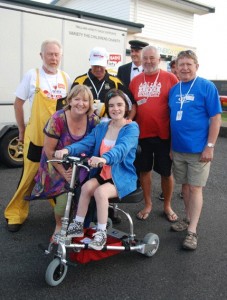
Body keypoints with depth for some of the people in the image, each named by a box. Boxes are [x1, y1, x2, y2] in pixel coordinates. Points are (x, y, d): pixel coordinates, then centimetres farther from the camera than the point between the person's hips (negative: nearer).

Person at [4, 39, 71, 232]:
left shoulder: (66, 78, 6)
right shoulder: (32, 75, -4)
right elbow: (18, 103, 2)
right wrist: (22, 130, 3)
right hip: (36, 137, -3)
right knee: (29, 176, 2)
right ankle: (16, 214, 17)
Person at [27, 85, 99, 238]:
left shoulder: (94, 120, -11)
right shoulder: (58, 119, -20)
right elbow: (49, 150, -15)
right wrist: (64, 172, -15)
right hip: (58, 166, -3)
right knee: (64, 200, -20)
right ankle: (59, 226, 12)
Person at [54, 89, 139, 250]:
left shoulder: (132, 127, -11)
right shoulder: (101, 127, 6)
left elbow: (122, 148, -31)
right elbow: (86, 143, -8)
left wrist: (104, 158, -51)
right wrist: (67, 150, -29)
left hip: (123, 177, -5)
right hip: (103, 174, 5)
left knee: (100, 192, -28)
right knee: (87, 186, -22)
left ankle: (101, 234, -12)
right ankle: (78, 226, -4)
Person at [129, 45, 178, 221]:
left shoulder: (170, 78, -4)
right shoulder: (135, 81, 6)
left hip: (164, 134, -3)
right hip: (142, 134, 3)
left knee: (166, 172, 9)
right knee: (144, 170, 12)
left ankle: (167, 206, 29)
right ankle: (148, 205, 30)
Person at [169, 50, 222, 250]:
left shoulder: (207, 87, -8)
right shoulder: (174, 89, 8)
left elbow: (216, 118, -10)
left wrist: (210, 146, -14)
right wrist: (170, 145, 10)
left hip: (198, 149, -5)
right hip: (178, 148, 5)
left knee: (195, 188, 0)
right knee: (185, 186, 15)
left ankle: (192, 231, 7)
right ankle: (189, 219, 31)